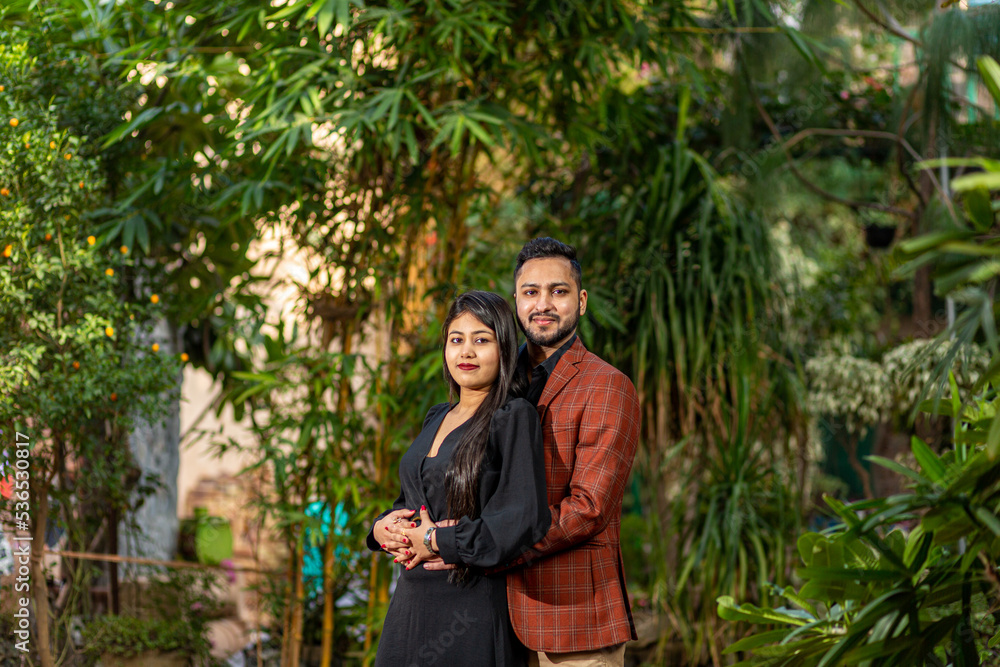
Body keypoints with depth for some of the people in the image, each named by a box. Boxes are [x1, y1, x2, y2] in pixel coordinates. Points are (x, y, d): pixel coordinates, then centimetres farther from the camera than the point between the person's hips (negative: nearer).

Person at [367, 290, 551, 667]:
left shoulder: (514, 418, -9)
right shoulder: (437, 419, 14)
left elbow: (526, 520, -19)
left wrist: (437, 541, -14)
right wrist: (384, 528, -3)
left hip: (473, 613, -7)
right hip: (412, 604, 7)